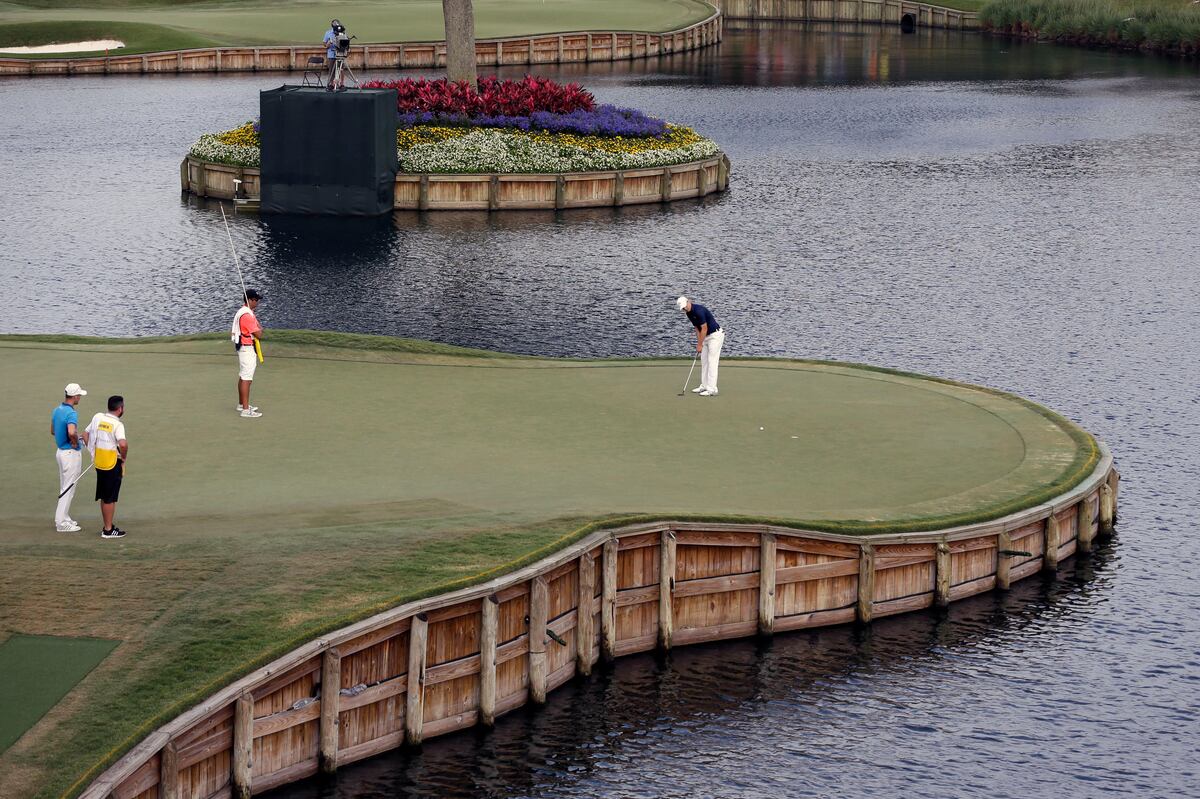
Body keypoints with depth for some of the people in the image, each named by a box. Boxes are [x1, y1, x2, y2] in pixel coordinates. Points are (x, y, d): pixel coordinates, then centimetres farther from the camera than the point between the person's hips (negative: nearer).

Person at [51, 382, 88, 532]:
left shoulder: (57, 410, 6)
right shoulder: (71, 413, -23)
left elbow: (53, 431, 19)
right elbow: (72, 432, -41)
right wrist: (75, 442, -19)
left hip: (60, 451, 9)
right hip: (71, 453, -9)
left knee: (64, 488, 18)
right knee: (68, 488, -1)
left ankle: (64, 518, 25)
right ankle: (62, 522, 2)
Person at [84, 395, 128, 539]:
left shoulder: (97, 417, 3)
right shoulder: (117, 424, -18)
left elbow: (85, 434, 10)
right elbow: (123, 444, -32)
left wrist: (92, 451, 12)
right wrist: (124, 458, -14)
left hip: (99, 462, 7)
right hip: (112, 464, -7)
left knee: (104, 497, 18)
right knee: (110, 499, 2)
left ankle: (107, 526, 28)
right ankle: (108, 530, 9)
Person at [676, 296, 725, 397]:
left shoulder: (699, 311, -25)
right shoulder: (689, 313, 4)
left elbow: (704, 329, -22)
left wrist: (700, 345, -15)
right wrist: (698, 343, 3)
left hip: (716, 335, -10)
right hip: (707, 337, 10)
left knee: (712, 362, -11)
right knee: (704, 362, 11)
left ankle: (712, 389, -12)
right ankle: (704, 386, 18)